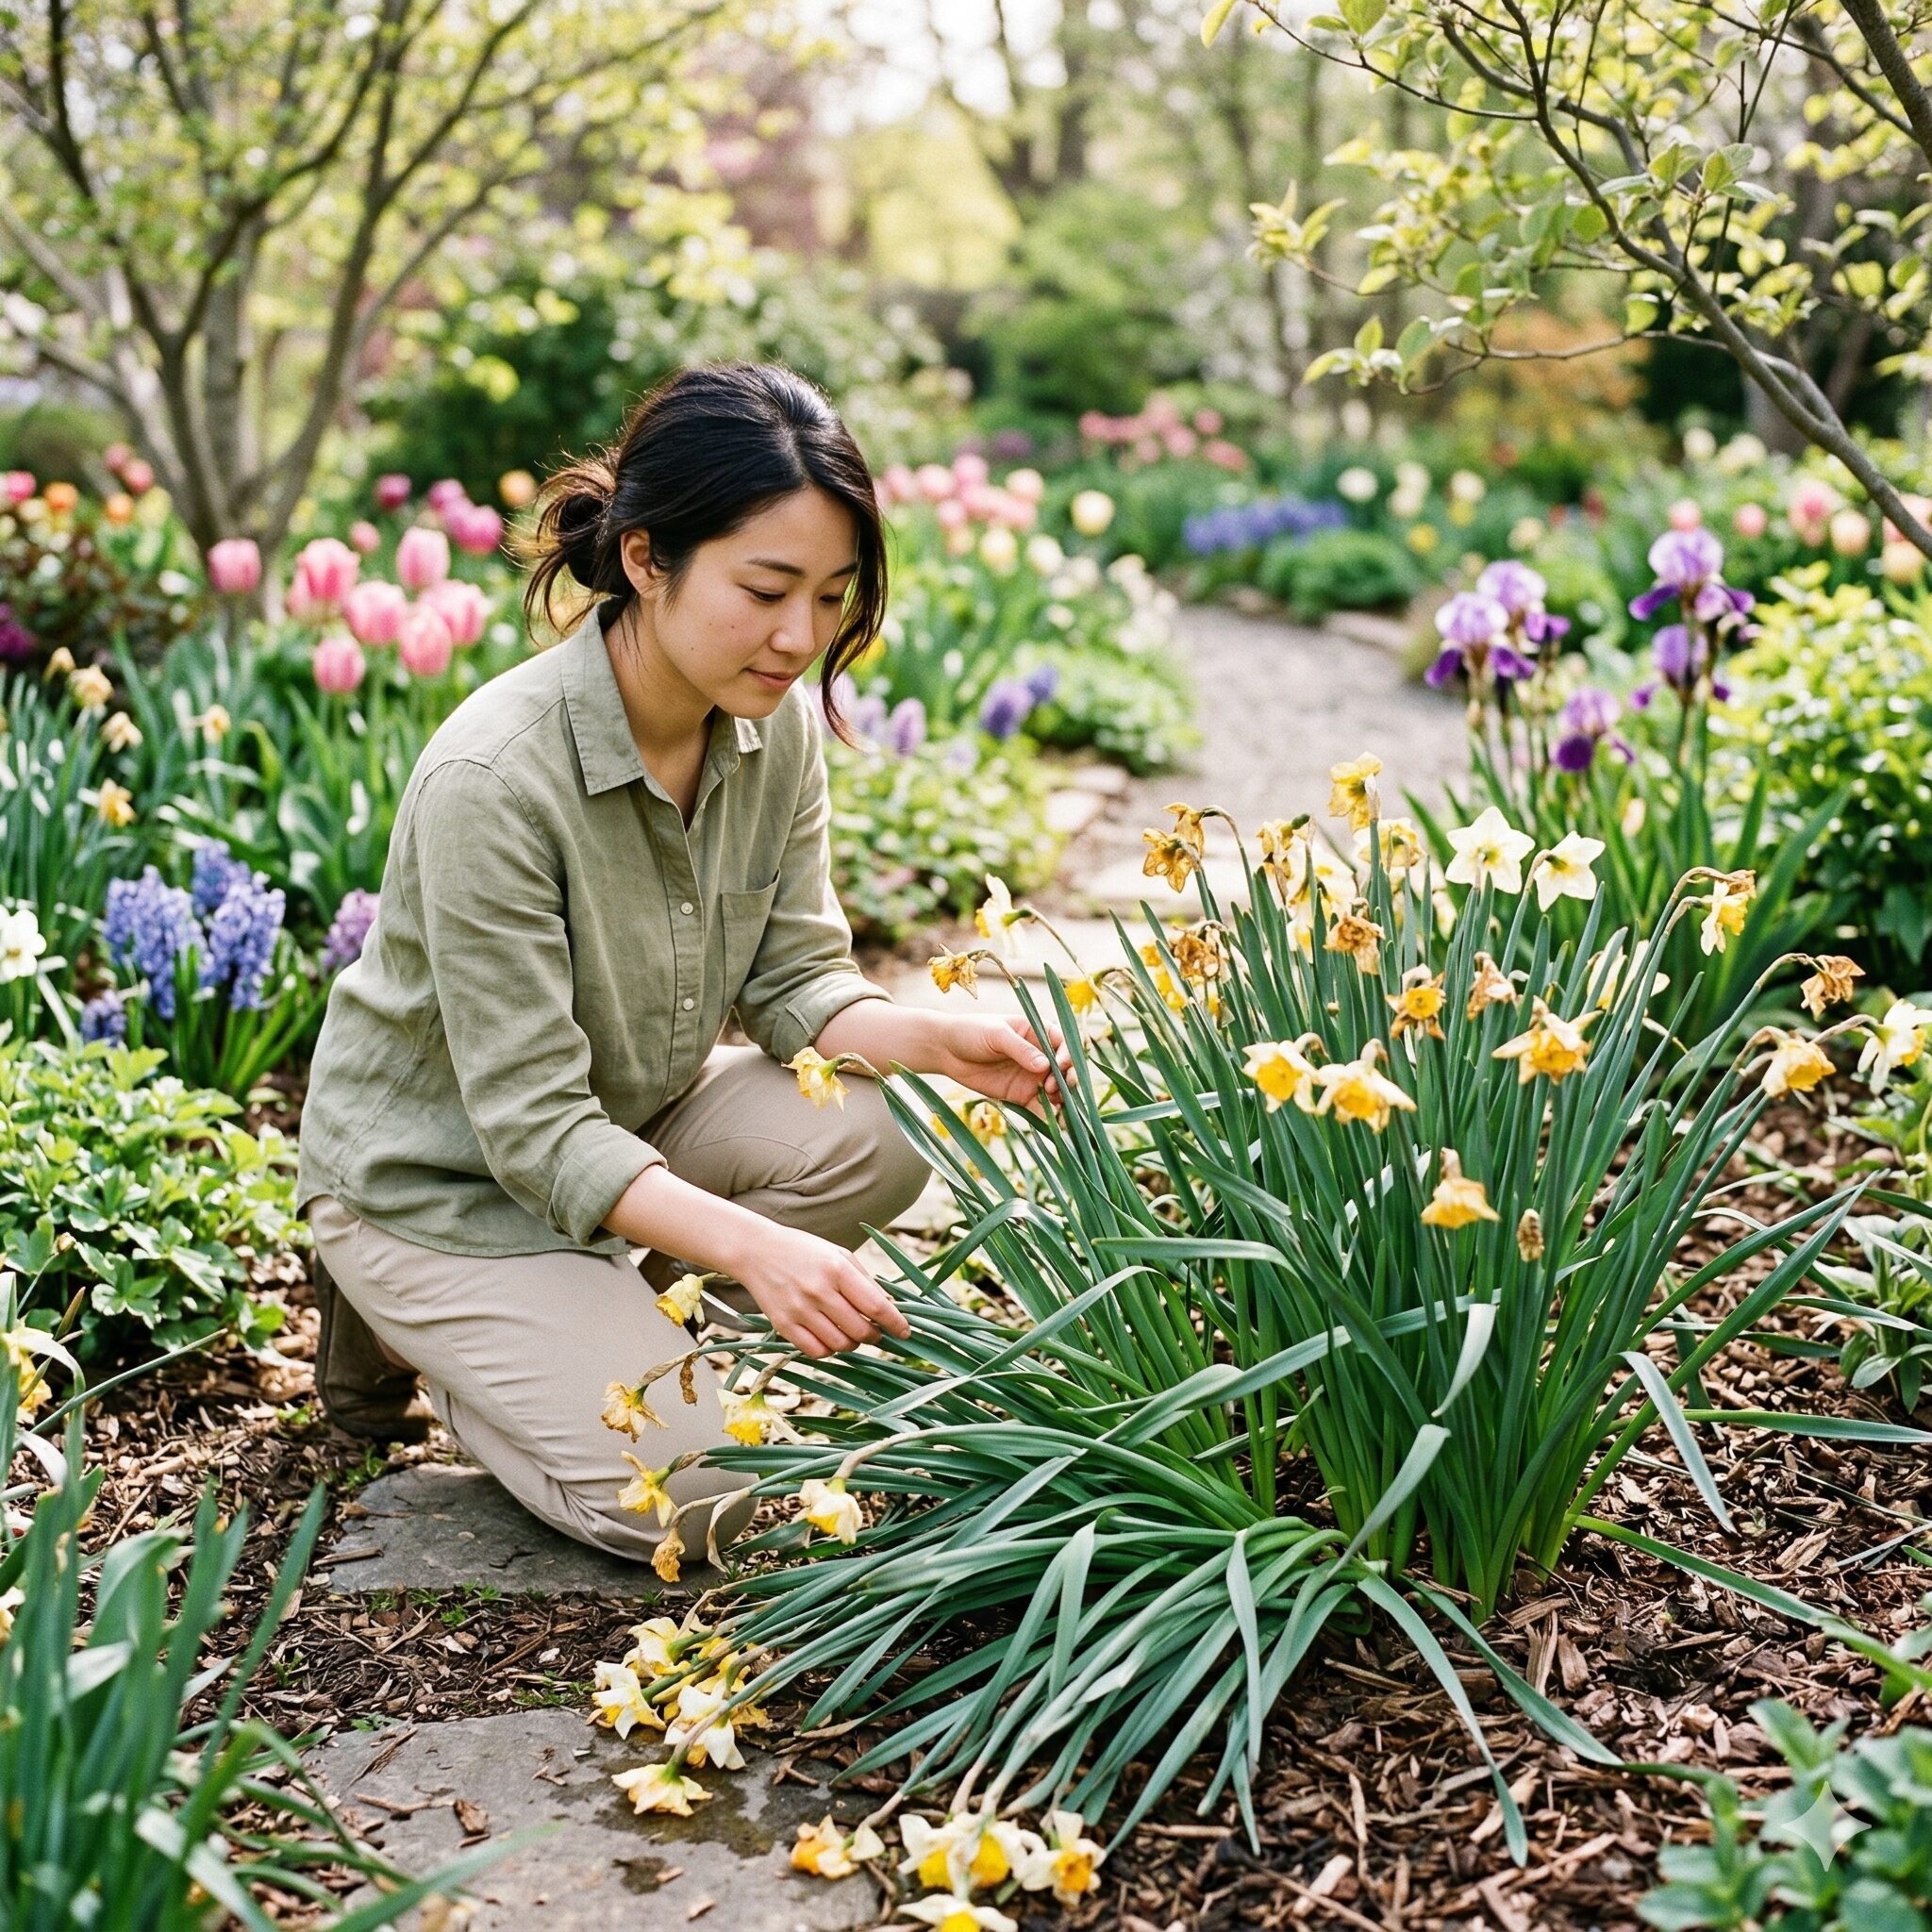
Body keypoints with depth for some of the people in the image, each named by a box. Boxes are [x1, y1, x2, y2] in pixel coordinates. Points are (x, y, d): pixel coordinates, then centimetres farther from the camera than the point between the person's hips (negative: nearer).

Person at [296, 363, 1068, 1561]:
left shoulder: (776, 721, -12)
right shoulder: (493, 777, -33)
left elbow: (794, 979, -5)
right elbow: (533, 1126, -30)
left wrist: (939, 1039, -26)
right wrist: (753, 1246, -42)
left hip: (632, 1117, 6)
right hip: (442, 1176, -6)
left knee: (878, 1140, -21)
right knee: (683, 1493, -17)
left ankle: (607, 1314, 4)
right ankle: (409, 1326, 9)